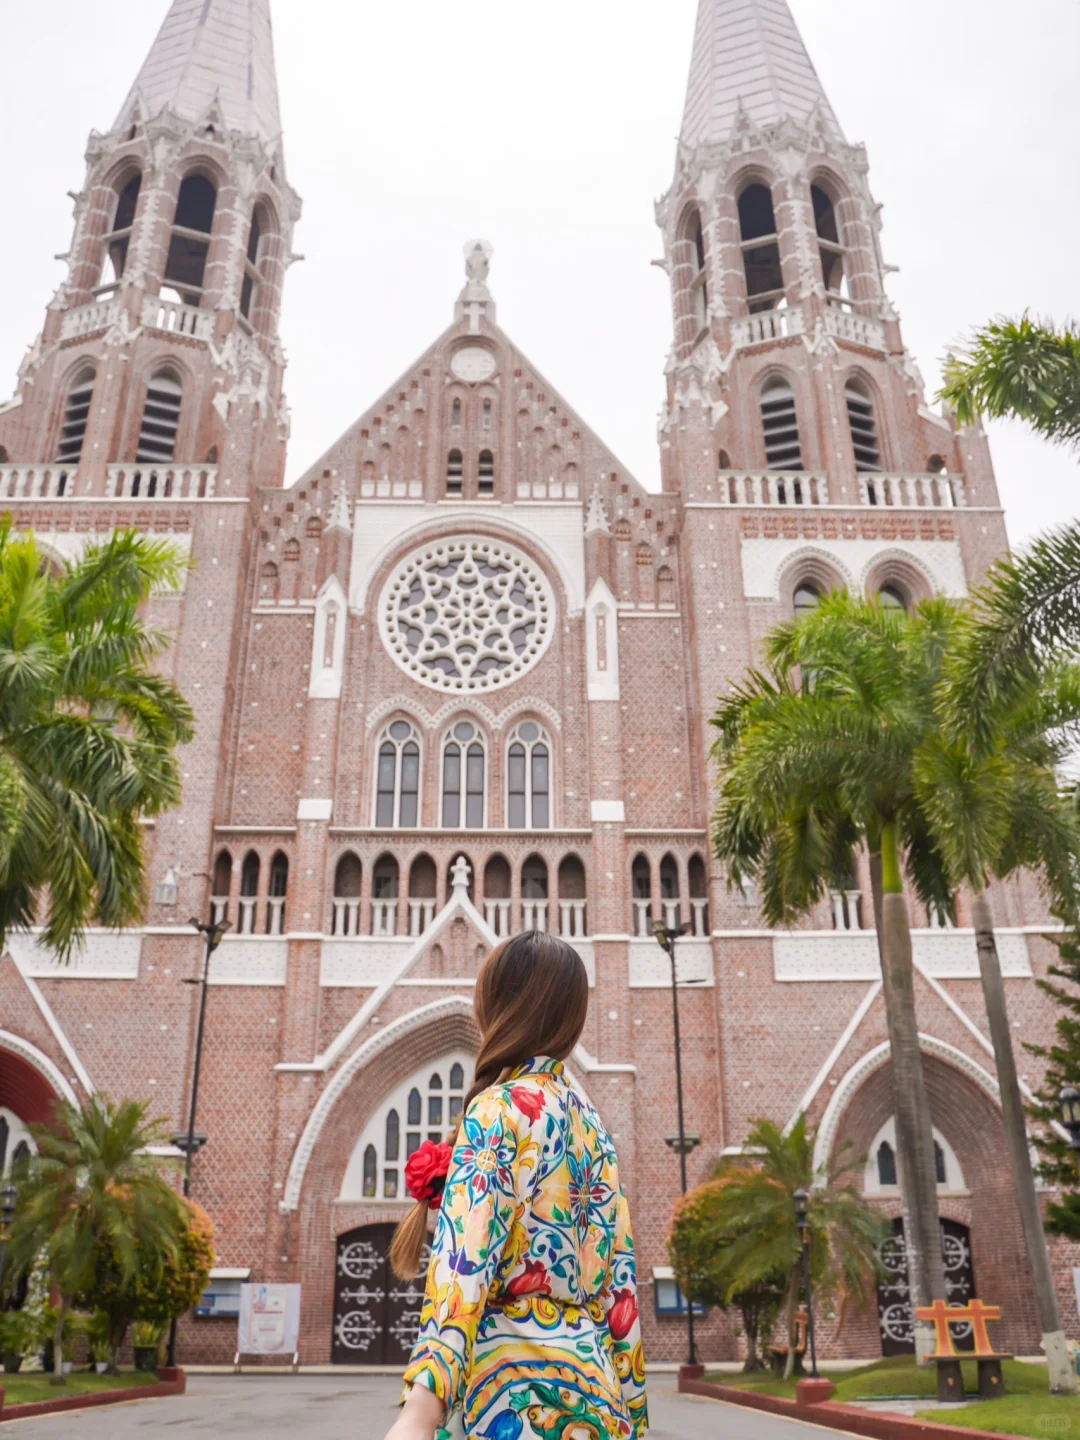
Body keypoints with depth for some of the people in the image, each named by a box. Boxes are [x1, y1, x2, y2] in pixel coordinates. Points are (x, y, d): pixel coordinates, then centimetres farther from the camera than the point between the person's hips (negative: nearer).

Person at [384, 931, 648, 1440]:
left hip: (516, 1384, -7)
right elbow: (618, 1269, 11)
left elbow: (468, 1254, -22)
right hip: (592, 1382, 7)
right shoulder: (590, 1122, 11)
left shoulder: (500, 1108, -9)